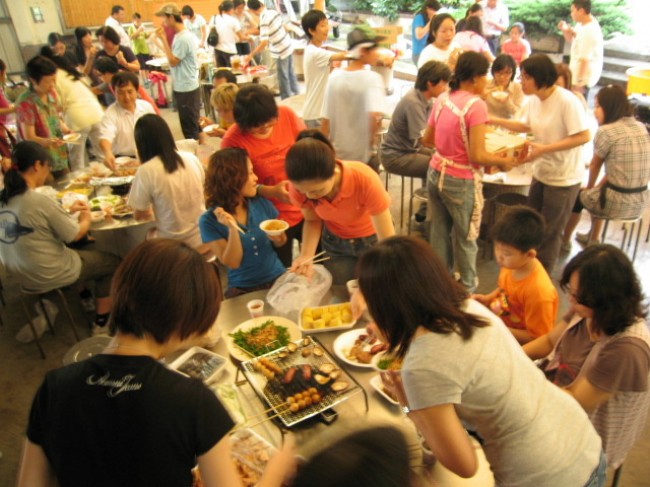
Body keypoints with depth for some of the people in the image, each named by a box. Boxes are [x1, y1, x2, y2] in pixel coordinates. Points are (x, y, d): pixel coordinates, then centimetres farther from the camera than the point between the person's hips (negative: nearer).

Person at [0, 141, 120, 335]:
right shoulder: (40, 201, -27)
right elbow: (76, 234, -14)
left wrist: (68, 211, 8)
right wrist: (86, 218, 5)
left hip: (21, 274, 8)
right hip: (49, 276, -8)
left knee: (85, 250, 30)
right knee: (113, 263, 13)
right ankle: (101, 324, 20)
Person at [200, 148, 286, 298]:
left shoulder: (262, 203, -2)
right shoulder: (209, 221, -10)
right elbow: (232, 263, -12)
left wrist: (278, 238, -11)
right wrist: (232, 229, -25)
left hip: (278, 277, 3)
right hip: (243, 289, -3)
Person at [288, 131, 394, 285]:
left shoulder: (365, 181, -38)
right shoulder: (299, 186, -28)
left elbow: (387, 239, -31)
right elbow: (313, 220, -9)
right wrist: (306, 256, -28)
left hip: (372, 239, -2)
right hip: (334, 243, 2)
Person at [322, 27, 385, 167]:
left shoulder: (335, 77, -3)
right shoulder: (372, 78, -16)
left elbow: (326, 119, -2)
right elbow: (376, 115, -32)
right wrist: (371, 138, -14)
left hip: (337, 154, 4)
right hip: (363, 154, -4)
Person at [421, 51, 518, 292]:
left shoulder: (442, 99, 2)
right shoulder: (476, 104, -19)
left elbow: (427, 139, 13)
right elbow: (477, 156, -22)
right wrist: (503, 160, -5)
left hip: (436, 173, 6)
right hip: (461, 181, -6)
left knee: (439, 231, 19)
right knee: (466, 238, 13)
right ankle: (468, 287, 32)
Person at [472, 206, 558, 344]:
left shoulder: (539, 292, -33)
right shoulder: (512, 264, -13)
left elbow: (536, 338, -22)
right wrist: (487, 298, -5)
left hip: (517, 340, -7)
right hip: (499, 320, 7)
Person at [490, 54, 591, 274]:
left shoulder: (567, 101, -23)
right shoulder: (534, 99, -2)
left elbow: (584, 136, -24)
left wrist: (544, 149, -28)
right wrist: (495, 120, 2)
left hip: (564, 179, -7)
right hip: (541, 173, 7)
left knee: (549, 232, 7)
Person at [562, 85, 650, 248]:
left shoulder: (606, 131, -13)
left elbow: (595, 166, 1)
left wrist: (589, 188, 20)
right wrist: (598, 186, 20)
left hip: (618, 203, -7)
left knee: (577, 196, 22)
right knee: (598, 191, 35)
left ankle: (564, 241, 37)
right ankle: (593, 239, 49)